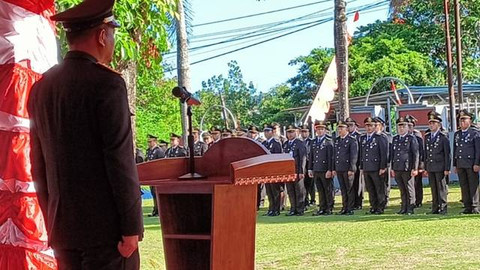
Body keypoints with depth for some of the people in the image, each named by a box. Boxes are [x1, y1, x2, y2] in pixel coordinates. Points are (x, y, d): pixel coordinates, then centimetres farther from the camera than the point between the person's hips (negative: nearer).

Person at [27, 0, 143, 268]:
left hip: (62, 225, 7)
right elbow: (120, 161, -15)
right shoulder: (107, 83, -11)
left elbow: (39, 164, 14)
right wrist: (132, 225, -11)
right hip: (106, 225, -7)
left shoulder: (42, 88, 10)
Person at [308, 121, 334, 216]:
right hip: (316, 170, 5)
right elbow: (310, 156, 16)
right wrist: (310, 169, 10)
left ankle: (329, 209, 8)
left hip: (325, 170, -5)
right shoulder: (313, 142, 14)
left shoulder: (329, 141, -4)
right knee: (320, 190, 9)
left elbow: (331, 157, -8)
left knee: (328, 190, 1)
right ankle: (322, 208, 15)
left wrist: (329, 170, -14)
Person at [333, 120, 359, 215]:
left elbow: (354, 156, -10)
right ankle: (344, 208, 15)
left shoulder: (352, 140, -6)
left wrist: (351, 169, -15)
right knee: (343, 189, 10)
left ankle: (350, 209, 4)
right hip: (339, 169, 6)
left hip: (348, 169, -6)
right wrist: (334, 168, 13)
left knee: (350, 189, 0)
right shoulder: (336, 140, 15)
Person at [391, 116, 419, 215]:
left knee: (409, 189, 0)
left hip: (407, 168, -5)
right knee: (402, 190, 11)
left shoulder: (412, 138, -2)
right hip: (397, 169, 5)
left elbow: (416, 154, -5)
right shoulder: (395, 139, 15)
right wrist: (392, 168, 15)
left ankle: (410, 209, 6)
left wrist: (415, 168, -10)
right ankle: (404, 208, 17)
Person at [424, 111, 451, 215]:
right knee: (433, 188, 9)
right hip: (430, 167, 5)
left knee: (441, 188, -1)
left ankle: (443, 208, 4)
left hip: (440, 167, -5)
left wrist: (447, 168, -10)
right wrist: (425, 167, 11)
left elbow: (447, 154, -6)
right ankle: (435, 208, 15)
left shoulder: (443, 137, -4)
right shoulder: (427, 137, 12)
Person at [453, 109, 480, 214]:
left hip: (471, 164, -5)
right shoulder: (457, 134, 16)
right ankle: (467, 207, 11)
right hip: (460, 165, 6)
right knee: (464, 187, 6)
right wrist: (454, 164, 13)